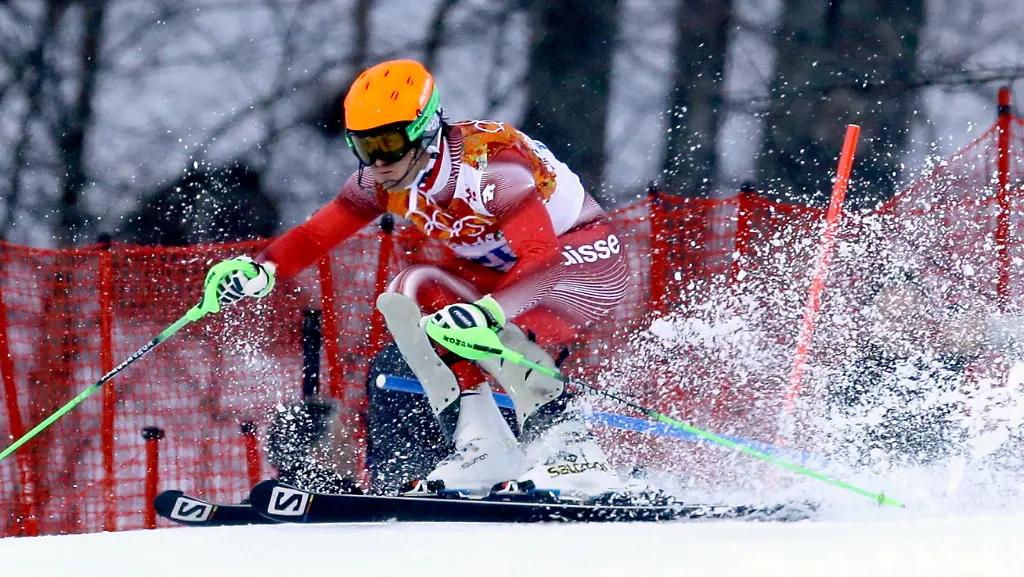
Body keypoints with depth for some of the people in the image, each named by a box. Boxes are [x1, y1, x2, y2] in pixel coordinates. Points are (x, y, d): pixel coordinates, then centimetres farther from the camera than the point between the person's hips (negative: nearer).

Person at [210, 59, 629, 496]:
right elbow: (317, 233, -3)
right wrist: (260, 271, -24)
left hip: (591, 260, -8)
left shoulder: (490, 167, -32)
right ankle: (483, 448, -16)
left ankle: (573, 455, -28)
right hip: (505, 272, 8)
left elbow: (543, 261, -41)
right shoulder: (383, 179, -10)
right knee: (403, 300, -12)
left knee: (479, 327, -32)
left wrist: (487, 312, -59)